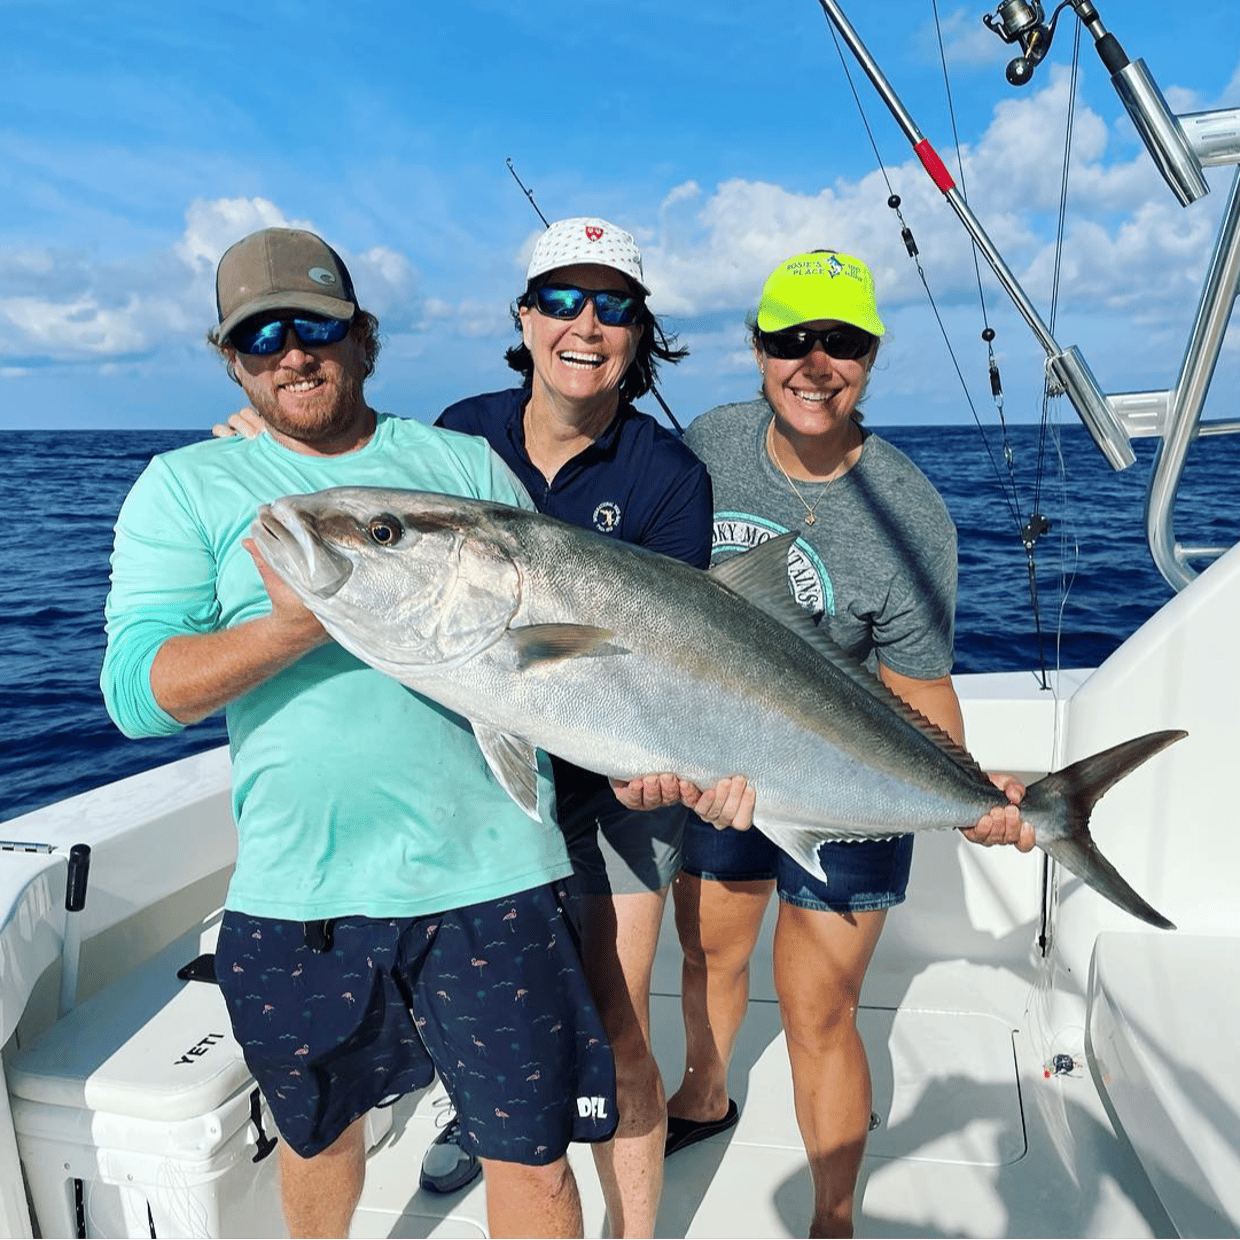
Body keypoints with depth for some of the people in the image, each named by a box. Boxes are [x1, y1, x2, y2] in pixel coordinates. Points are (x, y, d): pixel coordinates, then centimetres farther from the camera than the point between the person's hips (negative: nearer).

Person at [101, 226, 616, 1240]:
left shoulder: (466, 463, 6)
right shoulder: (187, 487, 3)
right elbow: (135, 691, -7)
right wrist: (296, 627, -21)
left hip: (487, 873, 0)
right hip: (295, 892, 1)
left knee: (533, 1156, 8)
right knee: (317, 1129, 24)